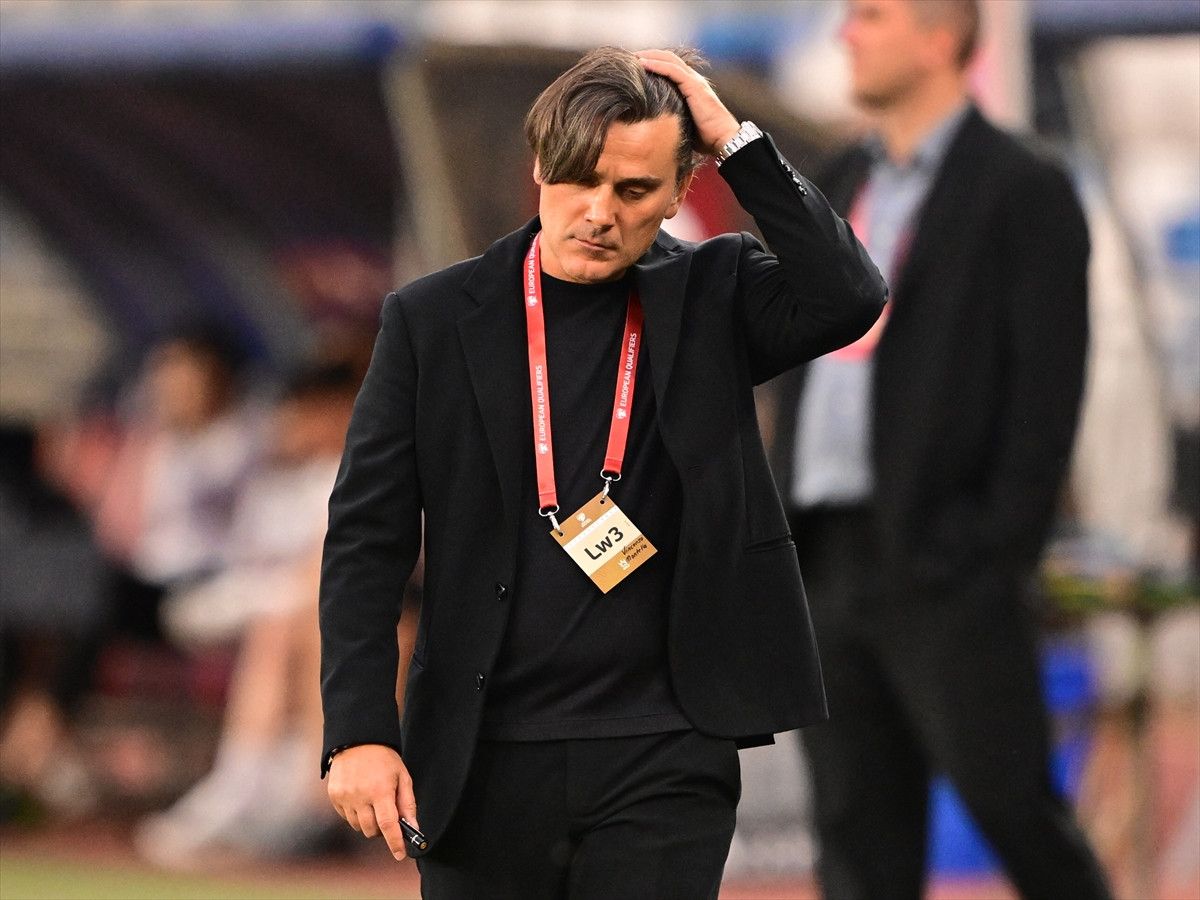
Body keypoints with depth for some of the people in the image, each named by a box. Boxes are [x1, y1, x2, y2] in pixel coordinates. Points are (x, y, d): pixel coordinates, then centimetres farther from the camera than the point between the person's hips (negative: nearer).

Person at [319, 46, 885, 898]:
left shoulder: (710, 297, 4)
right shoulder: (433, 319, 2)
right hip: (483, 763, 1)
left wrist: (735, 141, -13)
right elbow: (367, 537, 1)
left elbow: (848, 299, -15)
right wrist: (360, 730, -8)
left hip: (661, 762, -1)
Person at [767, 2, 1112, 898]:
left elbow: (1047, 388, -10)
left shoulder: (1024, 193, -5)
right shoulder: (845, 184, 17)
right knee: (859, 828, 6)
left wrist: (998, 550, -15)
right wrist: (784, 528, 11)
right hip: (833, 557, 7)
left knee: (1011, 803, -5)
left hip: (946, 565, -7)